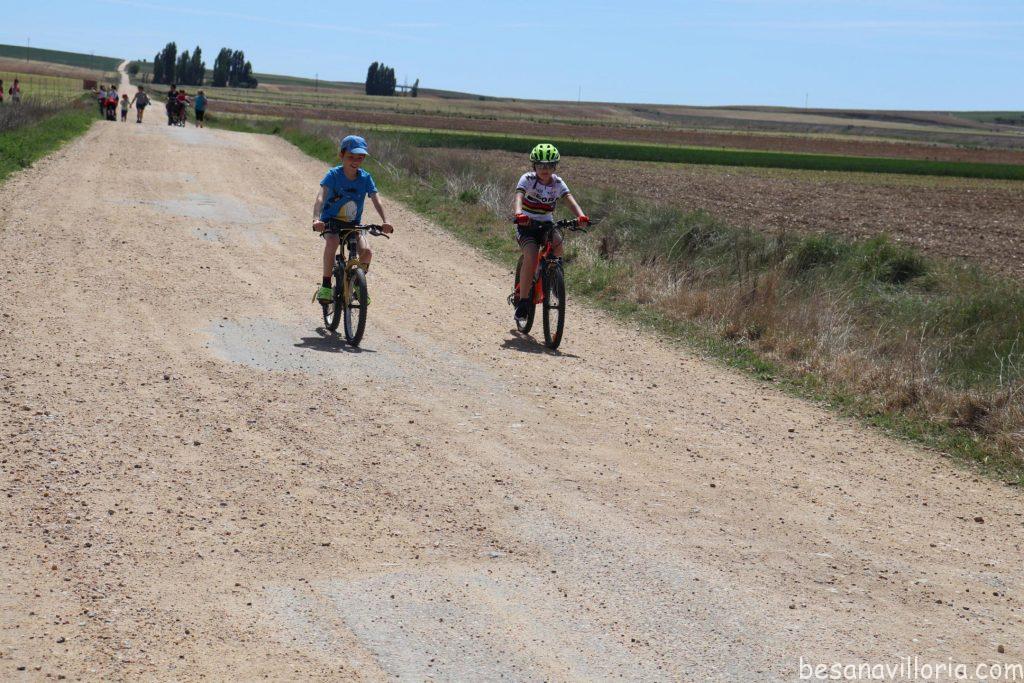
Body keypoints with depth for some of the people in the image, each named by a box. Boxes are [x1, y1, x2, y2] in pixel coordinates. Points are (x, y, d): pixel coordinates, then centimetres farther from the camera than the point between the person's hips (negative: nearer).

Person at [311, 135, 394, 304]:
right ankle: (326, 286, -22)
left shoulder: (365, 178, -7)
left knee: (366, 251, -22)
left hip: (353, 223, 2)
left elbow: (376, 199, -16)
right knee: (332, 243, -35)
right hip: (331, 220, -2)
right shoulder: (334, 175, -15)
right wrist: (316, 219, -45)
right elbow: (321, 197, -27)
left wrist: (384, 221, -34)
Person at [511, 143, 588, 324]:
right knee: (531, 257, -25)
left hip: (546, 224, 3)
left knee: (558, 245, -28)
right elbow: (518, 198, -30)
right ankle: (523, 300, -13)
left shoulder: (558, 183, -5)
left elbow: (570, 200, -19)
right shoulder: (527, 179, -13)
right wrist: (518, 214, -52)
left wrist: (581, 216, -40)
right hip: (527, 224, -3)